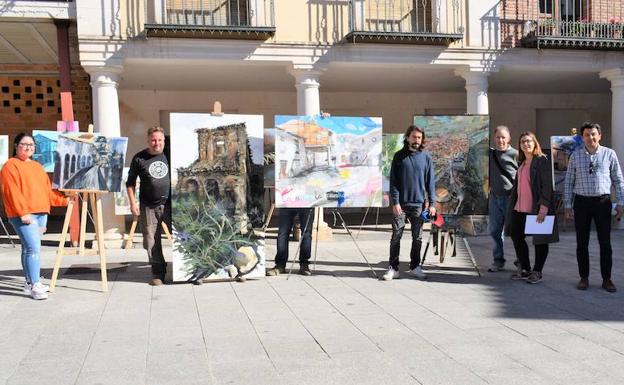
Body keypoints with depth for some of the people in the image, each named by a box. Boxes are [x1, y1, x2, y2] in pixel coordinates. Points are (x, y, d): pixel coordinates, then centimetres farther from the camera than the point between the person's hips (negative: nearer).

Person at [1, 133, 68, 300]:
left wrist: (63, 199, 16)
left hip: (41, 213, 7)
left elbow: (47, 190, 25)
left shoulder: (37, 166, 23)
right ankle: (35, 285, -14)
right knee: (33, 247, -15)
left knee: (30, 248, 12)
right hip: (23, 215, -7)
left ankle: (30, 283, 18)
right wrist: (23, 212, -19)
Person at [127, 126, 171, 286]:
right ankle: (158, 273, 14)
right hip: (149, 207, -1)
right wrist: (133, 203, -2)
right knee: (152, 241, 3)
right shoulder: (139, 158, -1)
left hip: (171, 204, 1)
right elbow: (131, 182, 5)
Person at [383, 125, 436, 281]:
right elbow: (393, 181, -1)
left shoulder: (426, 157, 5)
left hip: (418, 204, 2)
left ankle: (415, 267, 21)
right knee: (396, 236, 0)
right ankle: (393, 268, 8)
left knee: (417, 237, 9)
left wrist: (432, 204, -2)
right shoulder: (399, 156, 2)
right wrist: (395, 202, -10)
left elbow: (430, 182, 5)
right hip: (400, 204, -2)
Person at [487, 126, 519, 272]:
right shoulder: (489, 153, 8)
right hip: (494, 197, 5)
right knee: (495, 230, 9)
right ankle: (498, 260, 20)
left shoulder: (515, 154, -6)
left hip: (511, 197, -5)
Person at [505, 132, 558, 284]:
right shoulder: (522, 163, 15)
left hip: (537, 208, -8)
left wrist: (543, 207, -21)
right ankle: (525, 269, 24)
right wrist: (513, 202, 16)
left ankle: (537, 271, 16)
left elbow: (547, 185, -14)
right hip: (520, 208, 8)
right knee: (516, 236, 11)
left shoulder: (542, 161, -8)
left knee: (540, 240, 4)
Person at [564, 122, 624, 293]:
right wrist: (568, 205, 1)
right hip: (582, 202, 1)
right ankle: (584, 278, 18)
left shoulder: (609, 154, 0)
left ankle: (607, 279, 16)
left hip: (603, 201, -1)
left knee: (605, 242, 5)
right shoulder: (575, 155, 3)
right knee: (582, 243, 7)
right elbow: (568, 182, 5)